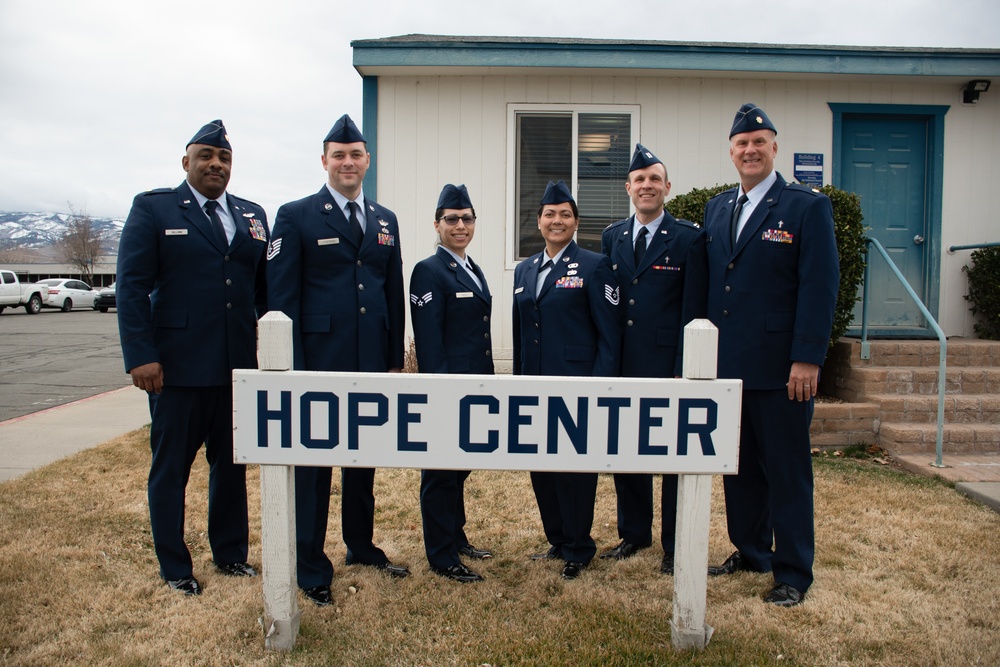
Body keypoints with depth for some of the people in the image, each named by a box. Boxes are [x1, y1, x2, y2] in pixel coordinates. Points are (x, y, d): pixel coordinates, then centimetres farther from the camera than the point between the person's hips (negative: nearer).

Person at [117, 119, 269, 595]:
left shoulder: (252, 216, 12)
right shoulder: (152, 209, 0)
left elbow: (266, 285, 13)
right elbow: (131, 286, -6)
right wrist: (140, 355, -14)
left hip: (239, 366, 4)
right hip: (177, 365, -4)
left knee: (232, 463, 14)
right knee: (171, 467, 8)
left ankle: (230, 553, 31)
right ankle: (174, 568, 24)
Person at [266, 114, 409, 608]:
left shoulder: (385, 221, 12)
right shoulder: (296, 217, -3)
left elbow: (394, 294, 13)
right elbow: (281, 298, -7)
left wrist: (395, 358, 8)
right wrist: (293, 368, -12)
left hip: (371, 364, 5)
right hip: (319, 364, -5)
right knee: (312, 464, 5)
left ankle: (361, 545, 35)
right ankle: (311, 568, 19)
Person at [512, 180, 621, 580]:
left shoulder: (593, 267, -4)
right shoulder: (524, 270, 14)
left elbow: (609, 334, -8)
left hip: (576, 387, -6)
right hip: (534, 388, 6)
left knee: (576, 466, 3)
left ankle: (579, 550, 19)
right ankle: (557, 541, 29)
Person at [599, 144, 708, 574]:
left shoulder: (688, 239, -3)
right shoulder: (612, 238, 10)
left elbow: (692, 313, -7)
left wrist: (684, 372, -12)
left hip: (667, 367, -4)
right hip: (623, 366, 5)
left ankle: (675, 545, 21)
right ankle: (633, 533, 31)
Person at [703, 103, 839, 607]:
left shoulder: (807, 207, -3)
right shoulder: (717, 208, 14)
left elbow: (820, 288, -9)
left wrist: (807, 359, -16)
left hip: (779, 367, -5)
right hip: (727, 363, 6)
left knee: (787, 470, 4)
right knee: (739, 466, 14)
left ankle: (793, 573, 16)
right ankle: (750, 552, 30)